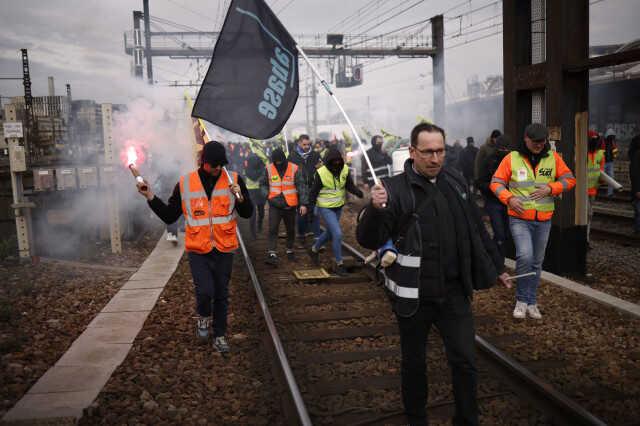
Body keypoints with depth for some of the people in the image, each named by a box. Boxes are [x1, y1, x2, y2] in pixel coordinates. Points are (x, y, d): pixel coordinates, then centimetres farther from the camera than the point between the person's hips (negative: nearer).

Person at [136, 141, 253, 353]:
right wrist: (151, 198, -8)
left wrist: (240, 198, -17)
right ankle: (204, 316, 21)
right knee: (205, 291, -13)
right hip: (198, 249, -1)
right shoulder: (185, 183, -3)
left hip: (224, 248, 1)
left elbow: (247, 213, 2)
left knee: (221, 294, 10)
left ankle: (220, 335, 29)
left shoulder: (233, 179, -3)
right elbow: (169, 216, 4)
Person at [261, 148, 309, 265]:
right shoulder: (269, 169, -3)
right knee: (272, 229, -11)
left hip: (290, 206, 0)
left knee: (291, 230, 13)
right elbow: (263, 184, 10)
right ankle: (272, 254, -10)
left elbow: (302, 187, -9)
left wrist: (303, 203, -15)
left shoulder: (294, 169, -9)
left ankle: (290, 250, 34)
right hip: (274, 205, 0)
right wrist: (268, 195, -6)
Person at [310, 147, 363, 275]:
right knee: (337, 234, -14)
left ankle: (314, 249, 48)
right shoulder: (321, 173, -18)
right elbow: (314, 192, -11)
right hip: (325, 208, -6)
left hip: (338, 207, 6)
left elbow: (350, 185, -3)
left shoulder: (345, 170, -7)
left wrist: (357, 192, -24)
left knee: (330, 232, 22)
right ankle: (339, 264, 1)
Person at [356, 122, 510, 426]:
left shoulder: (455, 182, 4)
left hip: (454, 293, 4)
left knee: (465, 362, 8)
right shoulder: (394, 189, -13)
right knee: (414, 363, 13)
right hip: (413, 296, -3)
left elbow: (476, 230, 16)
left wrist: (497, 267, 21)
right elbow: (368, 240, -18)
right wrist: (374, 209, -37)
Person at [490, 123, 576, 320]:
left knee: (536, 262, 12)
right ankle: (522, 300, 0)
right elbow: (496, 182, -1)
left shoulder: (553, 158, 2)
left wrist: (550, 188, -12)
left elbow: (570, 179, 5)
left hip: (544, 220, 3)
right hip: (519, 218, -3)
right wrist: (509, 198, -18)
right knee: (525, 256, -20)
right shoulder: (512, 158, -4)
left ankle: (531, 302, 27)